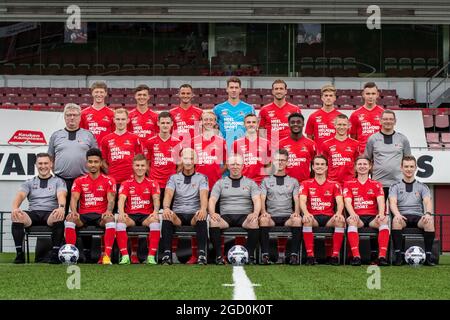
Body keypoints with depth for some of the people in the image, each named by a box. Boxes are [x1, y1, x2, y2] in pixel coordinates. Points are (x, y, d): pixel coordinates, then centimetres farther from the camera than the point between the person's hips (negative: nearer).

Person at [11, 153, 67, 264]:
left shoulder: (58, 181, 14)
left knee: (59, 218, -38)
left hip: (50, 214, -2)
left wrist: (61, 207, -32)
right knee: (16, 216, -32)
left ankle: (55, 254, -30)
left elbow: (61, 195, -7)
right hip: (33, 213, 2)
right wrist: (15, 208, -24)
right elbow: (20, 195, 0)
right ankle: (19, 253, -27)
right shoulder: (29, 183, 19)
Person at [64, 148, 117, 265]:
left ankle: (107, 256, -39)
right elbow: (74, 198, -1)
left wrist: (108, 211, -28)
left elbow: (111, 199, -4)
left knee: (110, 219, -36)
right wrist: (74, 211, -23)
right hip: (83, 216, 2)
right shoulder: (79, 181, 12)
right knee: (70, 218, -31)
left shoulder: (109, 181, 8)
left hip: (101, 216, -1)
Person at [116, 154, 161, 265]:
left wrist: (155, 212, -28)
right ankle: (125, 256, -34)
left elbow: (156, 199, -5)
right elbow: (121, 199, -5)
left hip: (147, 216, -1)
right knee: (120, 220, -33)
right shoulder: (126, 184, 11)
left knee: (155, 220, -35)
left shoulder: (152, 184, 10)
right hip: (130, 216, 1)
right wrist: (121, 212, -27)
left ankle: (151, 256, -35)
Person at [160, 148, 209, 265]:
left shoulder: (201, 178, 8)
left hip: (194, 215, -1)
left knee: (202, 219, -37)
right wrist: (166, 208, -29)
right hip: (177, 215, 1)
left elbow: (204, 195, -10)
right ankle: (167, 255, -35)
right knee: (167, 218, -34)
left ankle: (202, 255, -38)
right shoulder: (174, 178, 12)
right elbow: (168, 194, -6)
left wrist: (203, 209, -34)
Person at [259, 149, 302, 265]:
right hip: (271, 216, 0)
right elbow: (262, 199, 5)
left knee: (297, 220, -34)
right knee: (263, 219, -35)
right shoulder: (266, 181, 17)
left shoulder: (293, 181, 19)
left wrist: (296, 212, -14)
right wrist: (263, 211, -17)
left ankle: (294, 254, -32)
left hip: (288, 216, 0)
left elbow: (296, 200, 8)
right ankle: (265, 255, -34)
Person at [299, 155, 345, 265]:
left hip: (329, 217, 1)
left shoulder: (334, 185, 12)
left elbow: (340, 202, -1)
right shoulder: (306, 184, 11)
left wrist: (338, 213, -25)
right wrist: (306, 213, -27)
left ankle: (335, 255, -30)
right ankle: (310, 255, -34)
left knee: (340, 220, -31)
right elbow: (302, 201, -4)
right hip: (313, 217, -1)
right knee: (306, 220, -35)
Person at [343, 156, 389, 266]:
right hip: (357, 217, -1)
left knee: (385, 220, -32)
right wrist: (352, 214, -23)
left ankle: (382, 256, -41)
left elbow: (381, 201, 0)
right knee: (351, 220, -36)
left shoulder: (376, 185, 16)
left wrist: (381, 214, -23)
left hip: (373, 217, 1)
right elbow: (347, 201, 0)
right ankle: (356, 256, -46)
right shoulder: (349, 184, 14)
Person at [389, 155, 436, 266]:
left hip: (418, 217, 1)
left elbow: (428, 202, -1)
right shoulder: (395, 187, 13)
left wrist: (428, 213, -25)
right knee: (396, 220, -36)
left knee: (430, 221, -33)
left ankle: (428, 254, -30)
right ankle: (398, 254, -36)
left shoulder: (422, 187, 16)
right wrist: (397, 214, -27)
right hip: (402, 217, -1)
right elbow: (392, 203, -4)